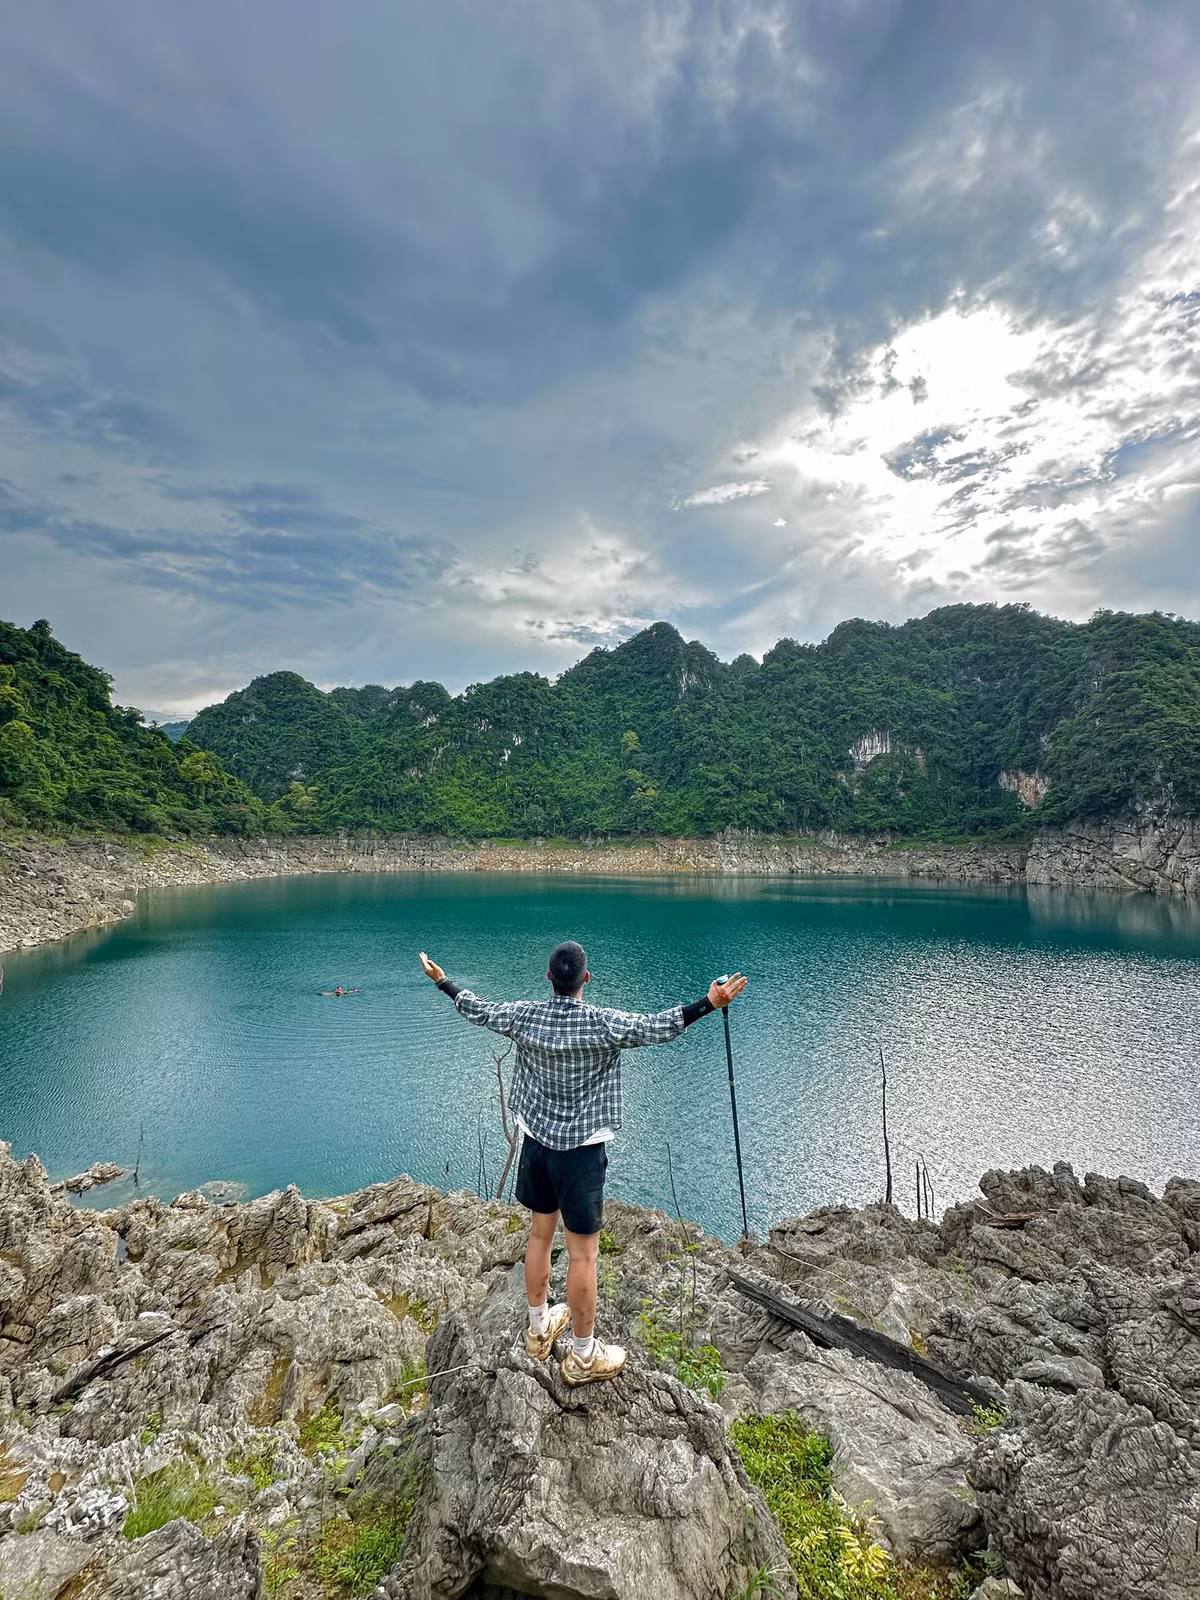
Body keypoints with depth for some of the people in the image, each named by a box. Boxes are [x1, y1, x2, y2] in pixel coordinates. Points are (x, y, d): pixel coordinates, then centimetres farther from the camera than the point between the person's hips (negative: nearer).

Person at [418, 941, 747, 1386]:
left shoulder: (524, 1016, -8)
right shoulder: (602, 1024, -21)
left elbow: (476, 1010, 5)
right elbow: (656, 1028, -24)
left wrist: (442, 981, 19)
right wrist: (709, 1003, -23)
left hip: (536, 1142, 5)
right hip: (580, 1151, -5)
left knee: (540, 1235, 22)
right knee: (582, 1254, 9)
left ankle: (539, 1328, 42)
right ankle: (583, 1356, 24)